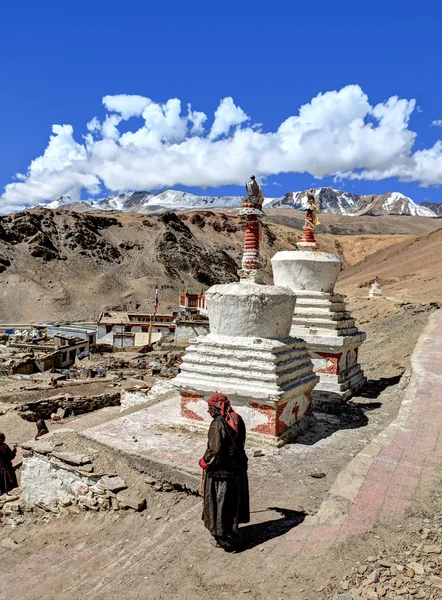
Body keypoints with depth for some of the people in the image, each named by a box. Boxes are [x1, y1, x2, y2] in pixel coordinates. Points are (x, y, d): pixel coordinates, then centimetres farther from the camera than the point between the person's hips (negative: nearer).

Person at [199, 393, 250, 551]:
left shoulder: (217, 424, -26)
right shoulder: (237, 420, -2)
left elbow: (215, 451, -26)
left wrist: (204, 462, -8)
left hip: (220, 472, -8)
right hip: (237, 469, 8)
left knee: (219, 504, 11)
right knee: (233, 501, 23)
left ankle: (222, 539, 24)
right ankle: (231, 531, 41)